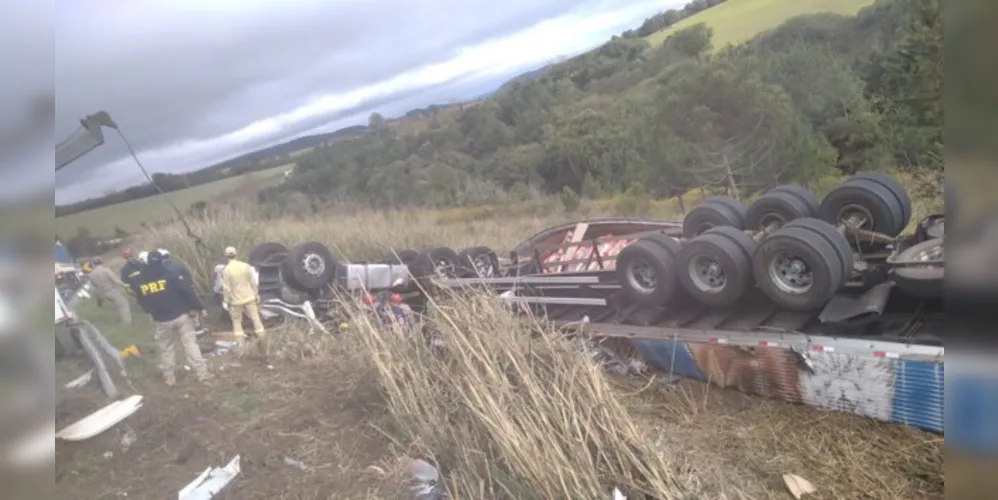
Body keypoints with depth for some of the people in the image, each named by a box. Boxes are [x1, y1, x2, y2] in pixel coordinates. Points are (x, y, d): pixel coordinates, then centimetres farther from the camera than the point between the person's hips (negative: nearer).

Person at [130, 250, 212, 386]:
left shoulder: (139, 281, 2)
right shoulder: (170, 275, -10)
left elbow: (141, 302, 13)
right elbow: (187, 291, -13)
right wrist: (199, 307, -5)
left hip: (162, 320, 2)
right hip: (181, 315, -2)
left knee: (166, 348, 17)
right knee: (190, 344, 2)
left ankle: (169, 377, 23)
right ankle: (202, 373, 2)